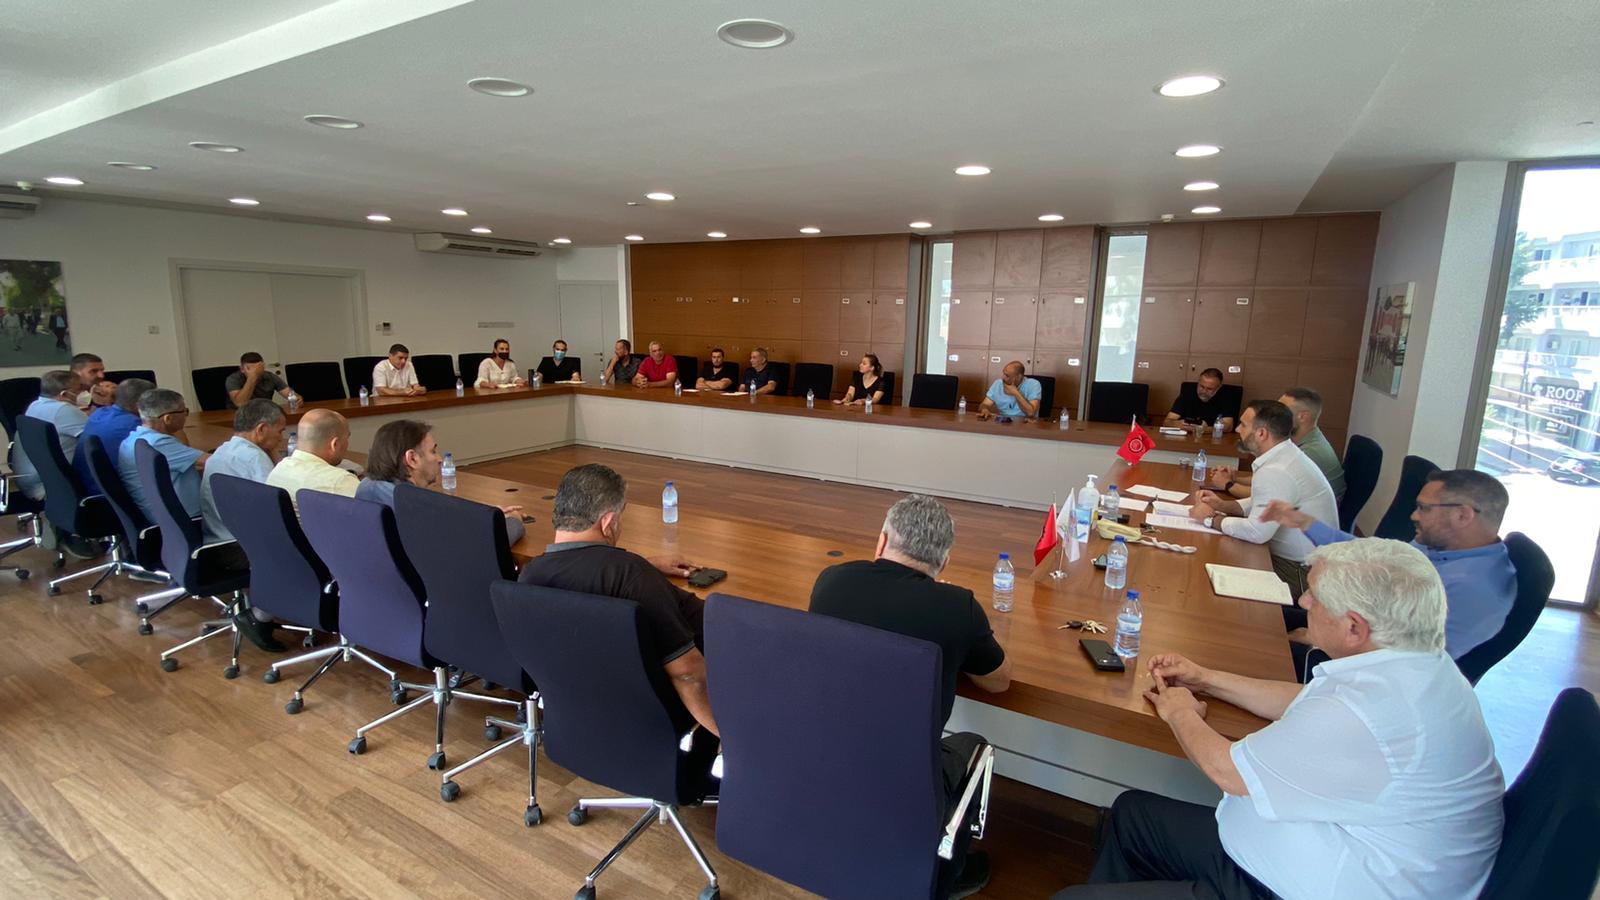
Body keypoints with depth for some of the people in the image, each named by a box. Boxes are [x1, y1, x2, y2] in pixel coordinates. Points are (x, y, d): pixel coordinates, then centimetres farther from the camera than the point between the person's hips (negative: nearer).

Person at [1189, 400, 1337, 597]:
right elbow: (1261, 503, 17)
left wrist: (1211, 518, -15)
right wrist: (1223, 505, 2)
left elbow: (1256, 532, -29)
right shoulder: (1287, 455, 5)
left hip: (1299, 573, -9)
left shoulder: (1276, 472, -28)